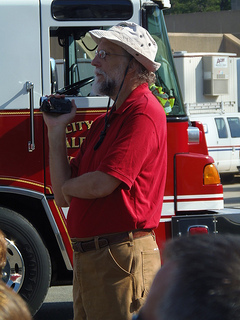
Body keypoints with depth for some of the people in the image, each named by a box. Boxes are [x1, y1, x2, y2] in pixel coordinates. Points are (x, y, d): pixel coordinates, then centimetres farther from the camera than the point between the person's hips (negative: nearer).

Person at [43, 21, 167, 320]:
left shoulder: (144, 113, -12)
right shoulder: (104, 121, 18)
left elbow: (101, 185, -21)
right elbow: (64, 197, 14)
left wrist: (68, 186, 1)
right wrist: (56, 129, 9)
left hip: (120, 260, -9)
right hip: (85, 259, 9)